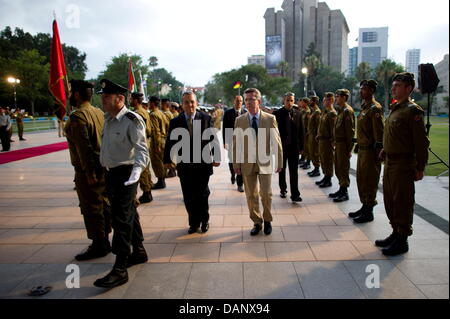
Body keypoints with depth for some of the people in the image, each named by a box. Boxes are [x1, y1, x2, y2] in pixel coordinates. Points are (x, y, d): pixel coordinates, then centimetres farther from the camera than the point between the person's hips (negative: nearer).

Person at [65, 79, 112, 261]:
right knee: (104, 205, 16)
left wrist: (89, 173, -20)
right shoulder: (99, 113, 10)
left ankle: (98, 246, 12)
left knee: (92, 210, 2)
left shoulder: (77, 116, -15)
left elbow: (84, 147, -22)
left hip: (87, 172, -9)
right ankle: (105, 241, 28)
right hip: (104, 169, 9)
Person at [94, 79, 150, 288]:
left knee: (121, 218, -7)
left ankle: (120, 270, 2)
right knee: (128, 214, 18)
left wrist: (137, 169, -39)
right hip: (111, 173, 9)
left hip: (126, 174, -8)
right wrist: (104, 167, 18)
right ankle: (139, 252, 35)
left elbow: (141, 149, -23)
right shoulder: (108, 119, 10)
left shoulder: (132, 120, -16)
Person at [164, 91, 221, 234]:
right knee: (188, 197, 8)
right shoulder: (175, 122, 2)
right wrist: (167, 160, 1)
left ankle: (204, 220, 31)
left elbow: (214, 139, -1)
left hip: (203, 164, -1)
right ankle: (194, 222, 25)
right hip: (185, 165, 1)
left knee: (202, 195, 9)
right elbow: (170, 142, 5)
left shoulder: (206, 118, -2)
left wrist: (216, 157, -7)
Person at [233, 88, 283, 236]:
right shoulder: (239, 120, 1)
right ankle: (257, 222, 27)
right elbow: (236, 144, 2)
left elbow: (276, 142, 0)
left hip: (265, 162, -1)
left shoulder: (270, 119, -3)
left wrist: (279, 162, 0)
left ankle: (267, 221, 28)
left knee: (266, 194, 4)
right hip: (247, 163, 1)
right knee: (251, 195, 9)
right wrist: (236, 164, -1)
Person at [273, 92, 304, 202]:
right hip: (281, 146, -1)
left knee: (294, 171, -1)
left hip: (294, 147, 1)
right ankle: (283, 190, 31)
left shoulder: (297, 114, 3)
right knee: (282, 170, 14)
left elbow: (301, 131, 6)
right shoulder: (277, 114, -4)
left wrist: (301, 147, 3)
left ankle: (295, 194, 1)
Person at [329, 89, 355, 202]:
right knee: (338, 168, 15)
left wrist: (349, 149, -20)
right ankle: (341, 189, 27)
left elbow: (350, 131, -18)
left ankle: (345, 193, 5)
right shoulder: (340, 110, 16)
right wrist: (335, 143, 15)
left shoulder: (347, 111, -14)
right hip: (338, 144, 10)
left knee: (343, 168, -3)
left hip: (343, 144, -10)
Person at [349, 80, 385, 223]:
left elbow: (379, 133, -18)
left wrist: (378, 153, -20)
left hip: (370, 151, -9)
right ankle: (364, 206, 29)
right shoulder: (364, 107, 15)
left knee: (369, 182, -1)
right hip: (362, 150, 9)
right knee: (361, 179, 16)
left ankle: (369, 212, 9)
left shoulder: (375, 108, -14)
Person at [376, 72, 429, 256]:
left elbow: (421, 142, -16)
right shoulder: (395, 109, 13)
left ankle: (402, 240, 13)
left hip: (403, 164, -9)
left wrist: (420, 168, -15)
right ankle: (396, 234, 30)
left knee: (402, 203, 0)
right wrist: (385, 150, 12)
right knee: (390, 201, 16)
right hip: (390, 162, 9)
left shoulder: (413, 110, -13)